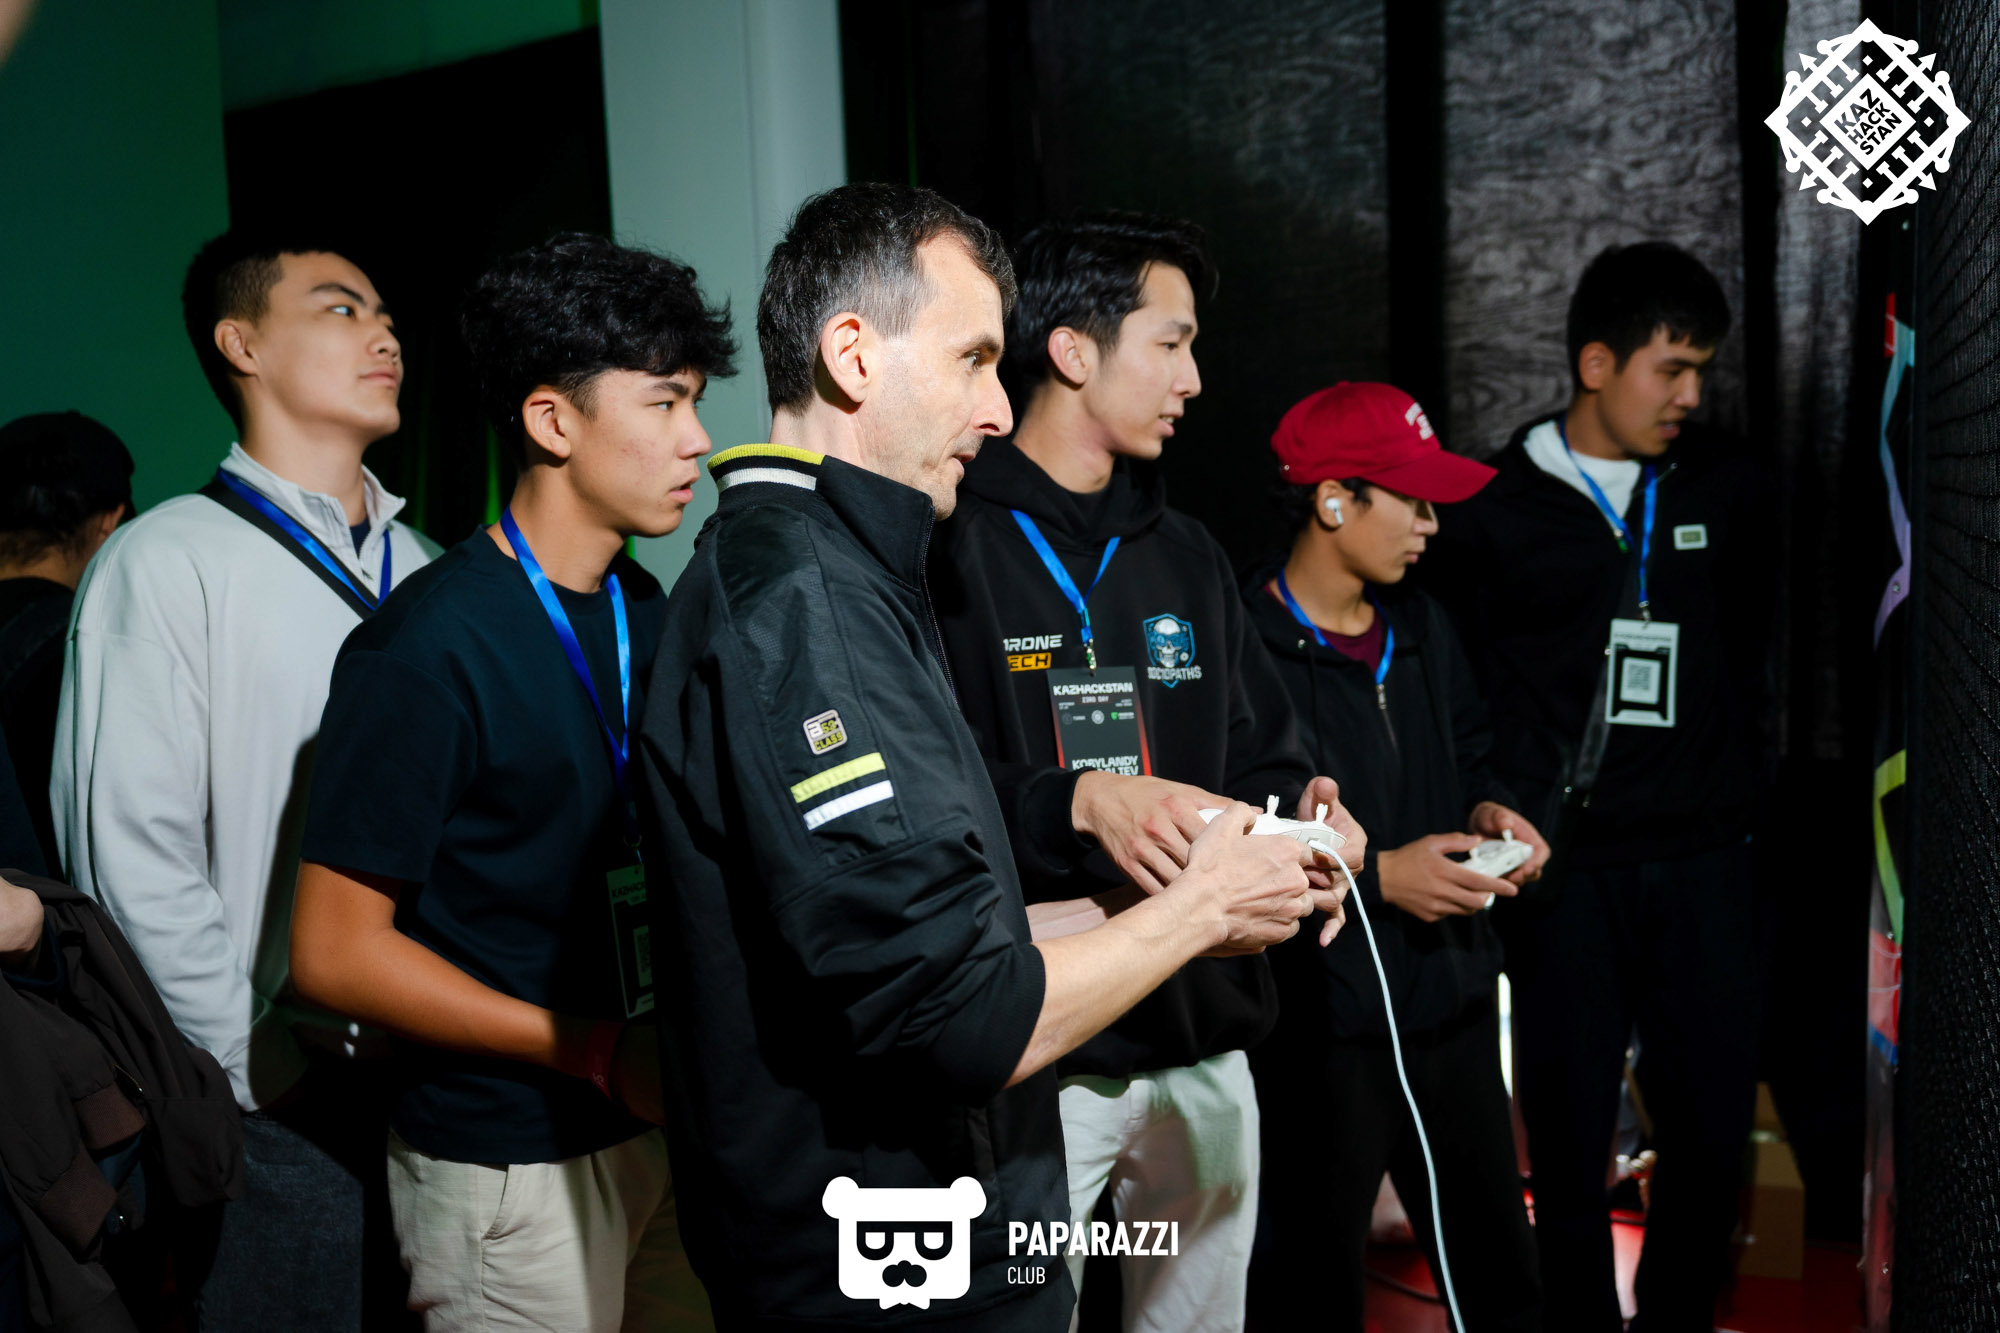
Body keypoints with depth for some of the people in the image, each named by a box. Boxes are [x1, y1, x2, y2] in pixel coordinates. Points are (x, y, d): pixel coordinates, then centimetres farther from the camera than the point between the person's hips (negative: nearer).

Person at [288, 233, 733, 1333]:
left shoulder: (644, 610, 4)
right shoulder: (427, 646, -18)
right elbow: (337, 952, -17)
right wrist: (604, 1053, -17)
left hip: (660, 1115, 7)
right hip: (512, 1160, -7)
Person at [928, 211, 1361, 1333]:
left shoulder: (1187, 556, 14)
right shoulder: (951, 551, -9)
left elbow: (1259, 755, 15)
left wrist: (1301, 807, -6)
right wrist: (1080, 804, -29)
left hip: (1204, 1045, 7)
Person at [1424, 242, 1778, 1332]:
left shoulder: (1734, 486, 7)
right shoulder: (1495, 513, -2)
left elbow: (1749, 651, 18)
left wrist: (1734, 783, 12)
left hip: (1702, 862, 3)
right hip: (1565, 872, -3)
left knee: (1712, 1132, 8)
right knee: (1570, 1140, 5)